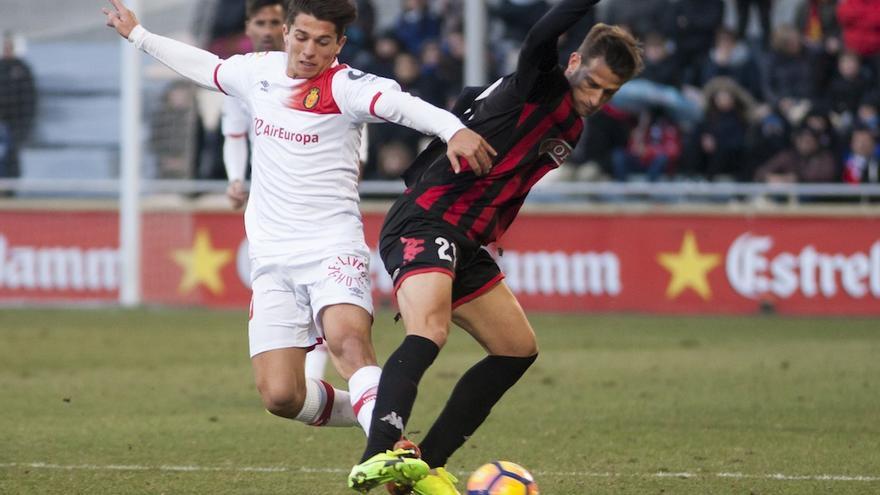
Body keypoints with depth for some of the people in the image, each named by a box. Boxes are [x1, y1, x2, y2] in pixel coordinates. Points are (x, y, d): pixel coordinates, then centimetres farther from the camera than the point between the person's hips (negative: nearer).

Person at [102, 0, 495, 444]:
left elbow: (400, 104, -27)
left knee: (349, 339, -33)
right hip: (272, 258, 5)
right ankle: (372, 416, 18)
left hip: (333, 249, -5)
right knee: (280, 395, -7)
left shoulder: (343, 86, -8)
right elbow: (204, 66, 32)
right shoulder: (258, 71, 11)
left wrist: (453, 129, -46)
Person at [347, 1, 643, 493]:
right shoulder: (539, 86, -7)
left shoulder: (572, 130, 19)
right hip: (424, 225, -10)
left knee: (519, 350, 12)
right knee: (430, 331, -31)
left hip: (466, 243, 10)